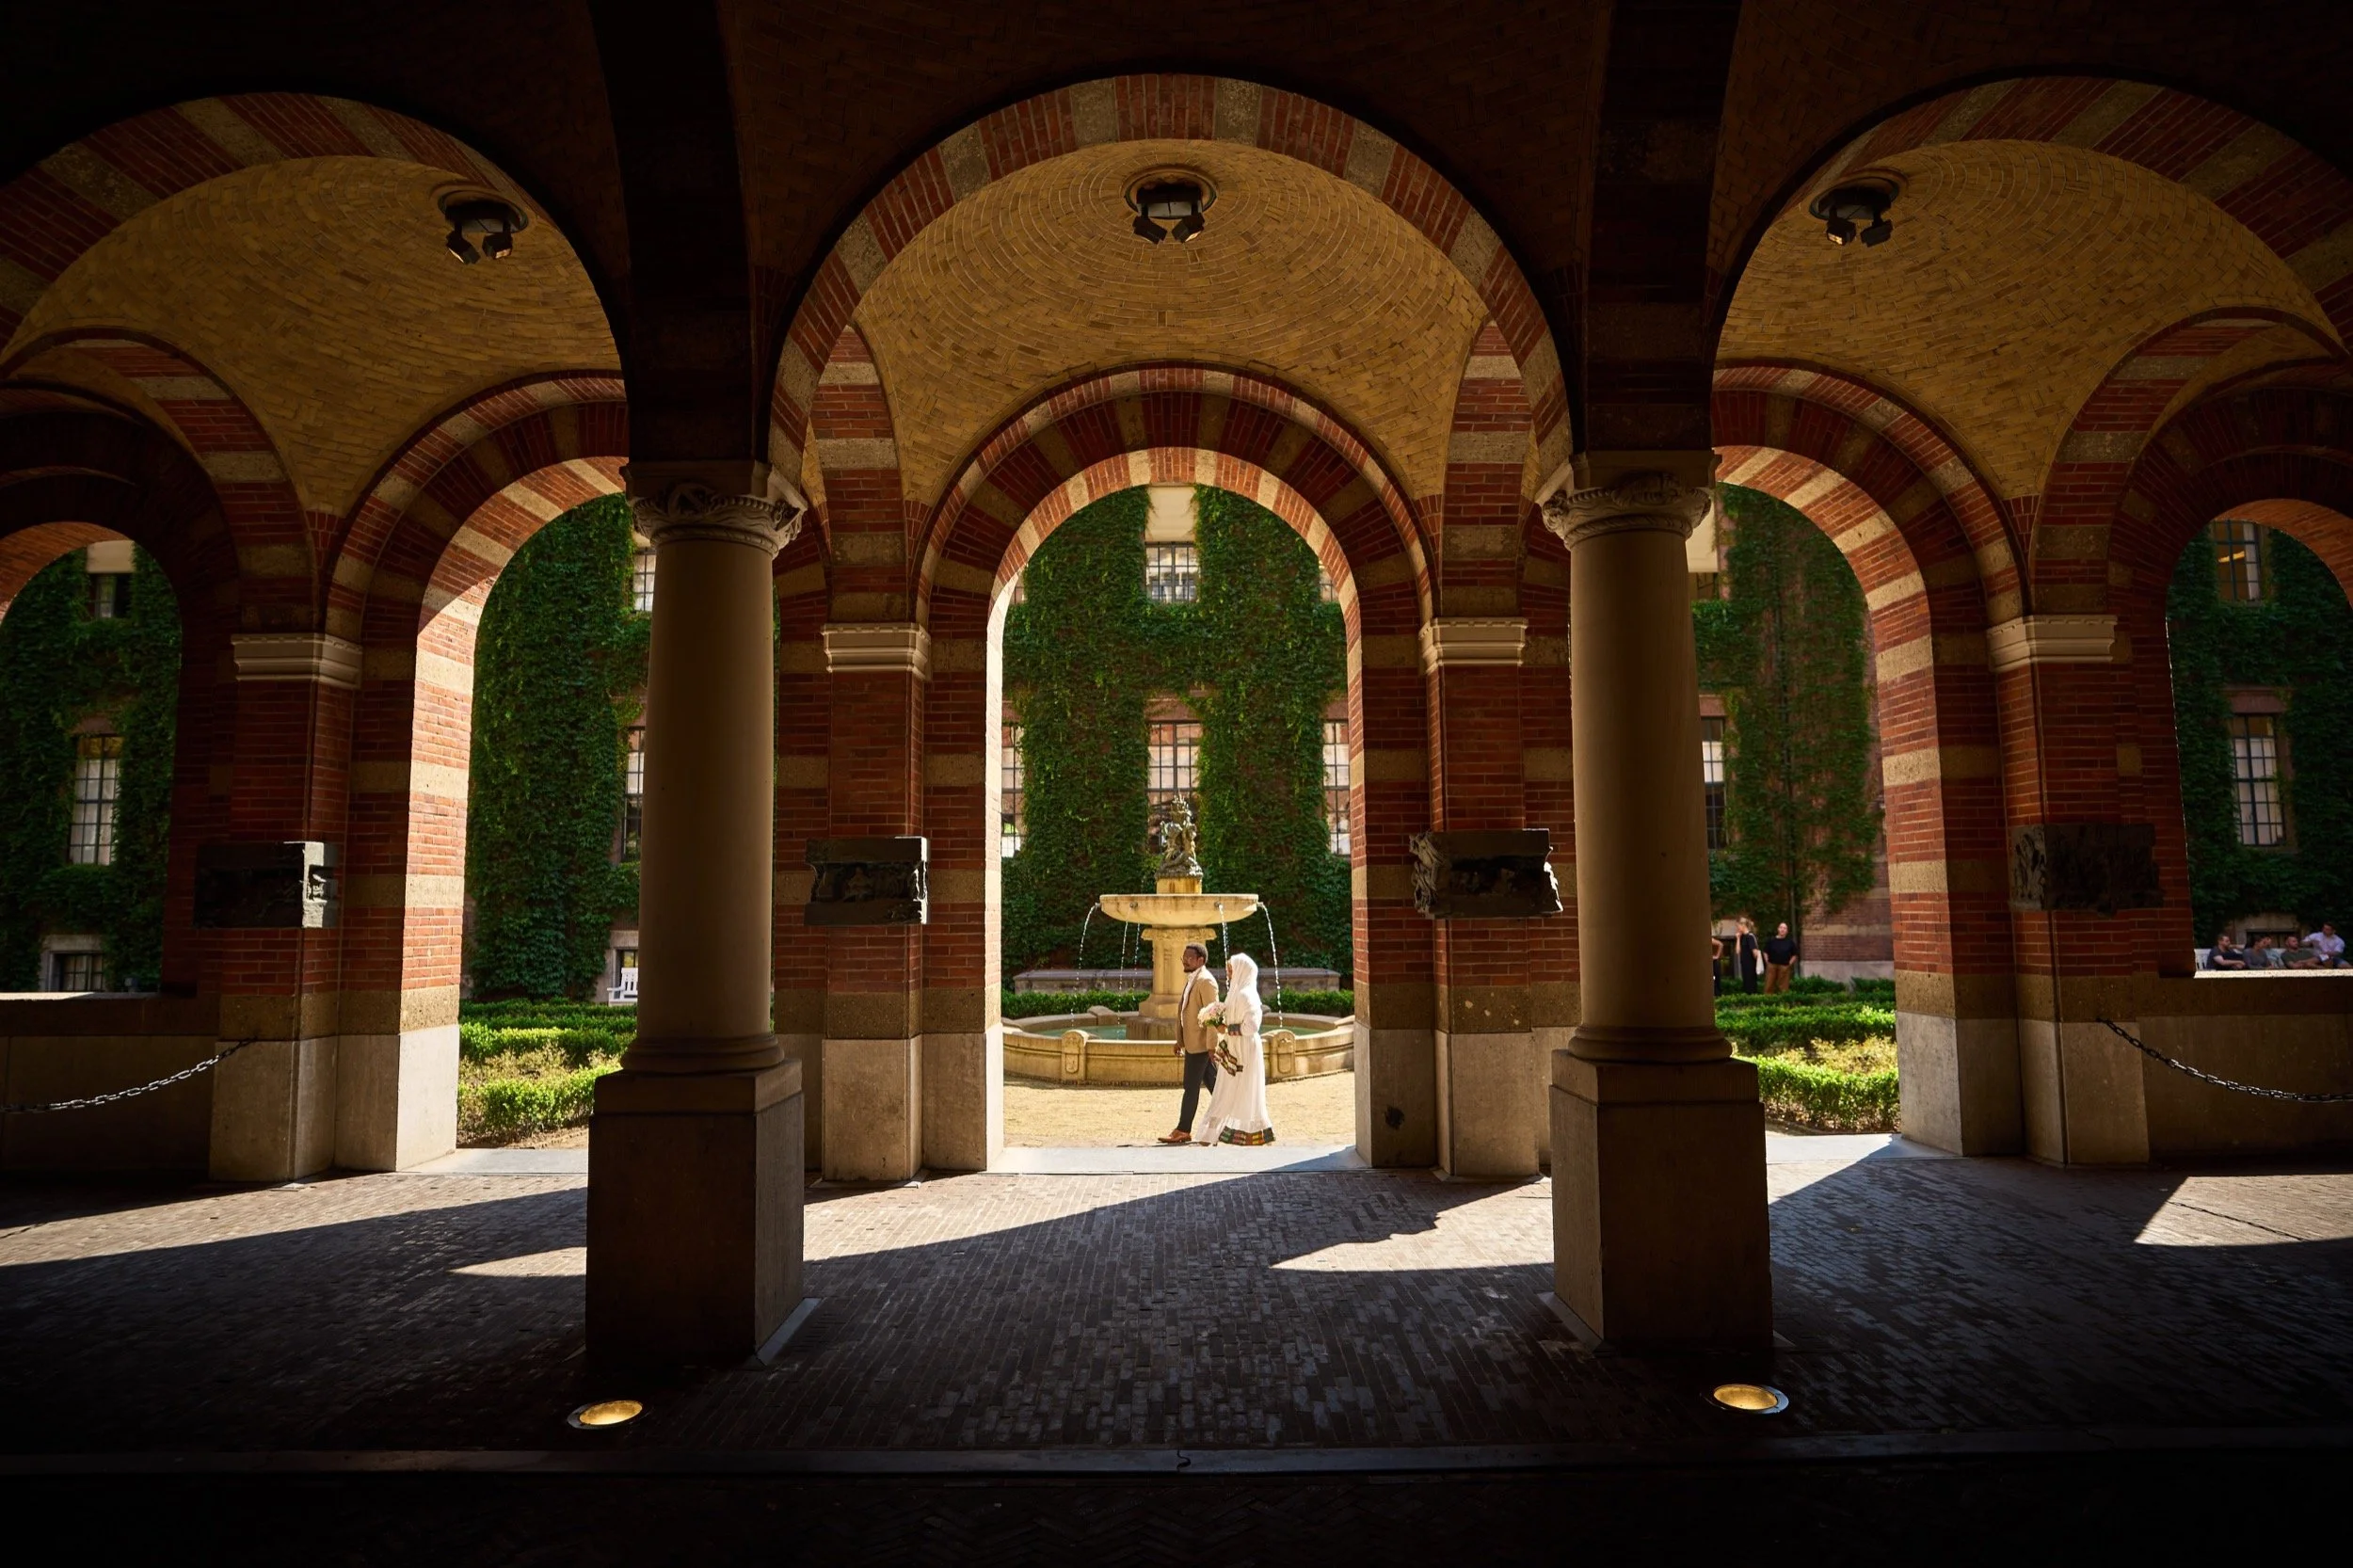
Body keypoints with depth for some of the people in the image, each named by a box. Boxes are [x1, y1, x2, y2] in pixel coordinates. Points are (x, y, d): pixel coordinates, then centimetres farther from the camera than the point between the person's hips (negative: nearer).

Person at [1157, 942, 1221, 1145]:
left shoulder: (1206, 981, -15)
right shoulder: (1191, 980, 14)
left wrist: (1212, 1046, -21)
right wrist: (1180, 1040, 16)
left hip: (1201, 1044, -9)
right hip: (1192, 1043, 9)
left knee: (1191, 1087, -3)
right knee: (1213, 1084, 13)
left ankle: (1183, 1131, 4)